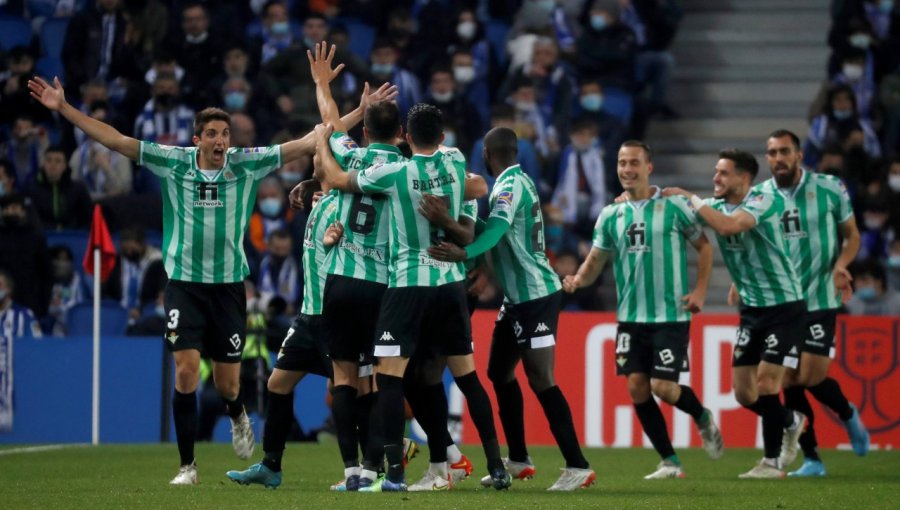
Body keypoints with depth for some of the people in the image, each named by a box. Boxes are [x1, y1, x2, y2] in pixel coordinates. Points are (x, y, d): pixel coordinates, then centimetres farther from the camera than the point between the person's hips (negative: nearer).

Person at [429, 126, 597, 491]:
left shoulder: (510, 186, -16)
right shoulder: (517, 181, 12)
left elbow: (497, 227, -35)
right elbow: (499, 229, 23)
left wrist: (465, 253, -51)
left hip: (534, 296, -10)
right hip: (519, 296, 10)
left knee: (541, 380, -11)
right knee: (499, 372, 15)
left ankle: (578, 466, -11)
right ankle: (518, 461, 22)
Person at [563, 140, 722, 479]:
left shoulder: (673, 206, -4)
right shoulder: (610, 215, 7)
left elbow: (704, 246, 4)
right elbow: (595, 262, 7)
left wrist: (700, 290, -6)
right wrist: (578, 280, -15)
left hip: (670, 315, -4)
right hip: (631, 316, 4)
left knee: (663, 387, -11)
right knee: (637, 386, -4)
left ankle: (703, 419, 22)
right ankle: (669, 462, 9)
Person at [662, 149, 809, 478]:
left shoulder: (761, 203, -17)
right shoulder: (718, 206, 4)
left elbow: (728, 226, -35)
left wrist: (691, 198, -26)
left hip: (783, 306, -7)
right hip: (751, 309, 7)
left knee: (765, 384, -13)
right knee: (744, 393, 5)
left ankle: (772, 462, -1)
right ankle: (791, 422, 33)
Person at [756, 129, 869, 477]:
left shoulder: (829, 189, -4)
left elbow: (851, 234, 5)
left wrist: (841, 265, -15)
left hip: (818, 300, -3)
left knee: (811, 377, -11)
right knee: (790, 381, 0)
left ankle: (847, 414, 23)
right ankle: (811, 459, 12)